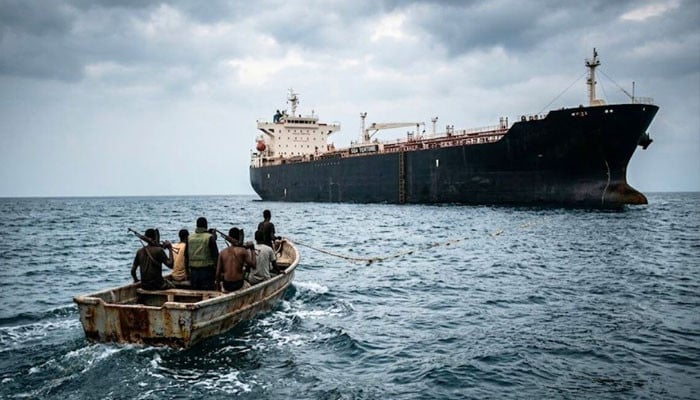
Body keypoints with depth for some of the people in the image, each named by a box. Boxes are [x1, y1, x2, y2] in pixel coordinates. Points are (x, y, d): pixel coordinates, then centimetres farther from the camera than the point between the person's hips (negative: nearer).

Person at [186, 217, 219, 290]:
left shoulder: (189, 238, 6)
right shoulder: (210, 237, -8)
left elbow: (186, 256, 10)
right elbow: (215, 255, -9)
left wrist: (187, 269, 18)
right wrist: (216, 268, -1)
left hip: (193, 270, 5)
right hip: (206, 270, -4)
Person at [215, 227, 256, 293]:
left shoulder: (222, 252, 0)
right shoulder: (242, 251, -9)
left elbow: (218, 273, 0)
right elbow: (253, 265, -7)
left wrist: (217, 286, 16)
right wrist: (252, 250, 2)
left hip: (226, 286, 2)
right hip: (239, 285, -2)